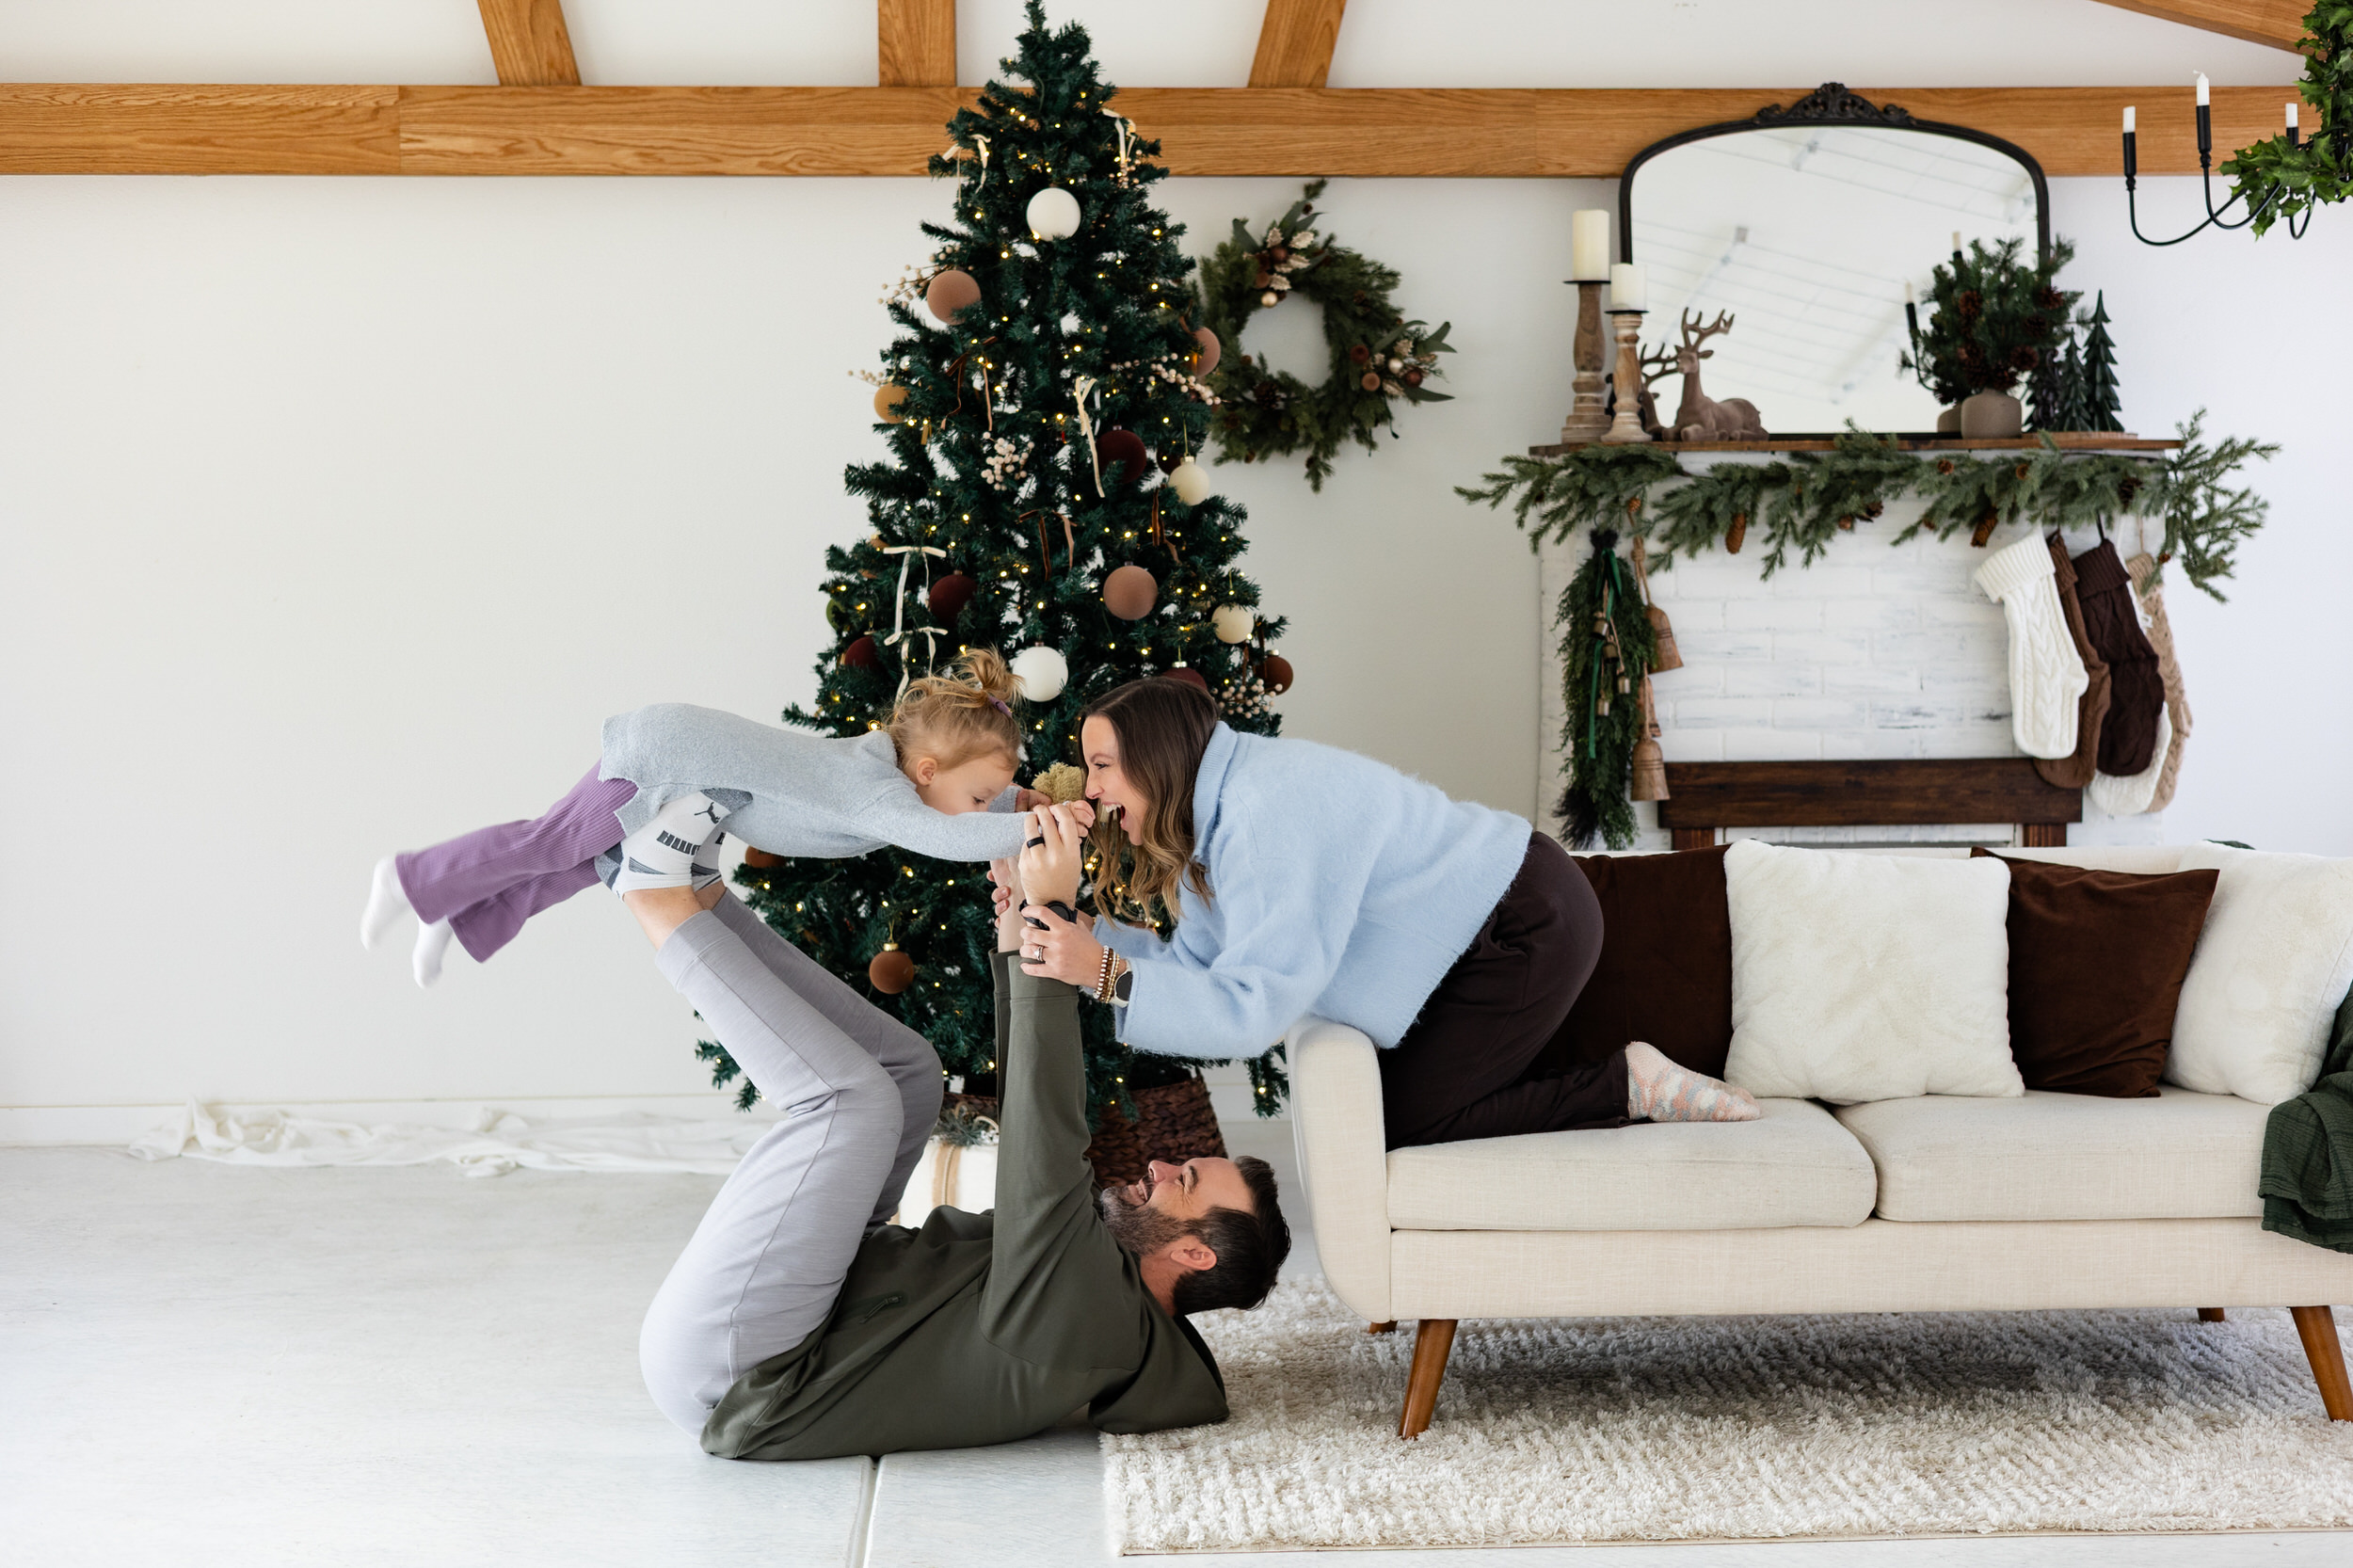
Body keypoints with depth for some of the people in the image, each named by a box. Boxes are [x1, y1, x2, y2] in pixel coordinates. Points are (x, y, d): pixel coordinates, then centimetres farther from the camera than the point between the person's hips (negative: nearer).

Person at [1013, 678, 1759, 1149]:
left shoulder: (1268, 811, -30)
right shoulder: (1214, 809, 2)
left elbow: (1255, 1008, -34)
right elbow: (1196, 964, -2)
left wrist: (1106, 973, -38)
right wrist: (1077, 932, -11)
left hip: (1528, 929, -10)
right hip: (1477, 931, 10)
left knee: (1405, 1126, -5)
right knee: (1385, 1102, 11)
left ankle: (1625, 1086, 0)